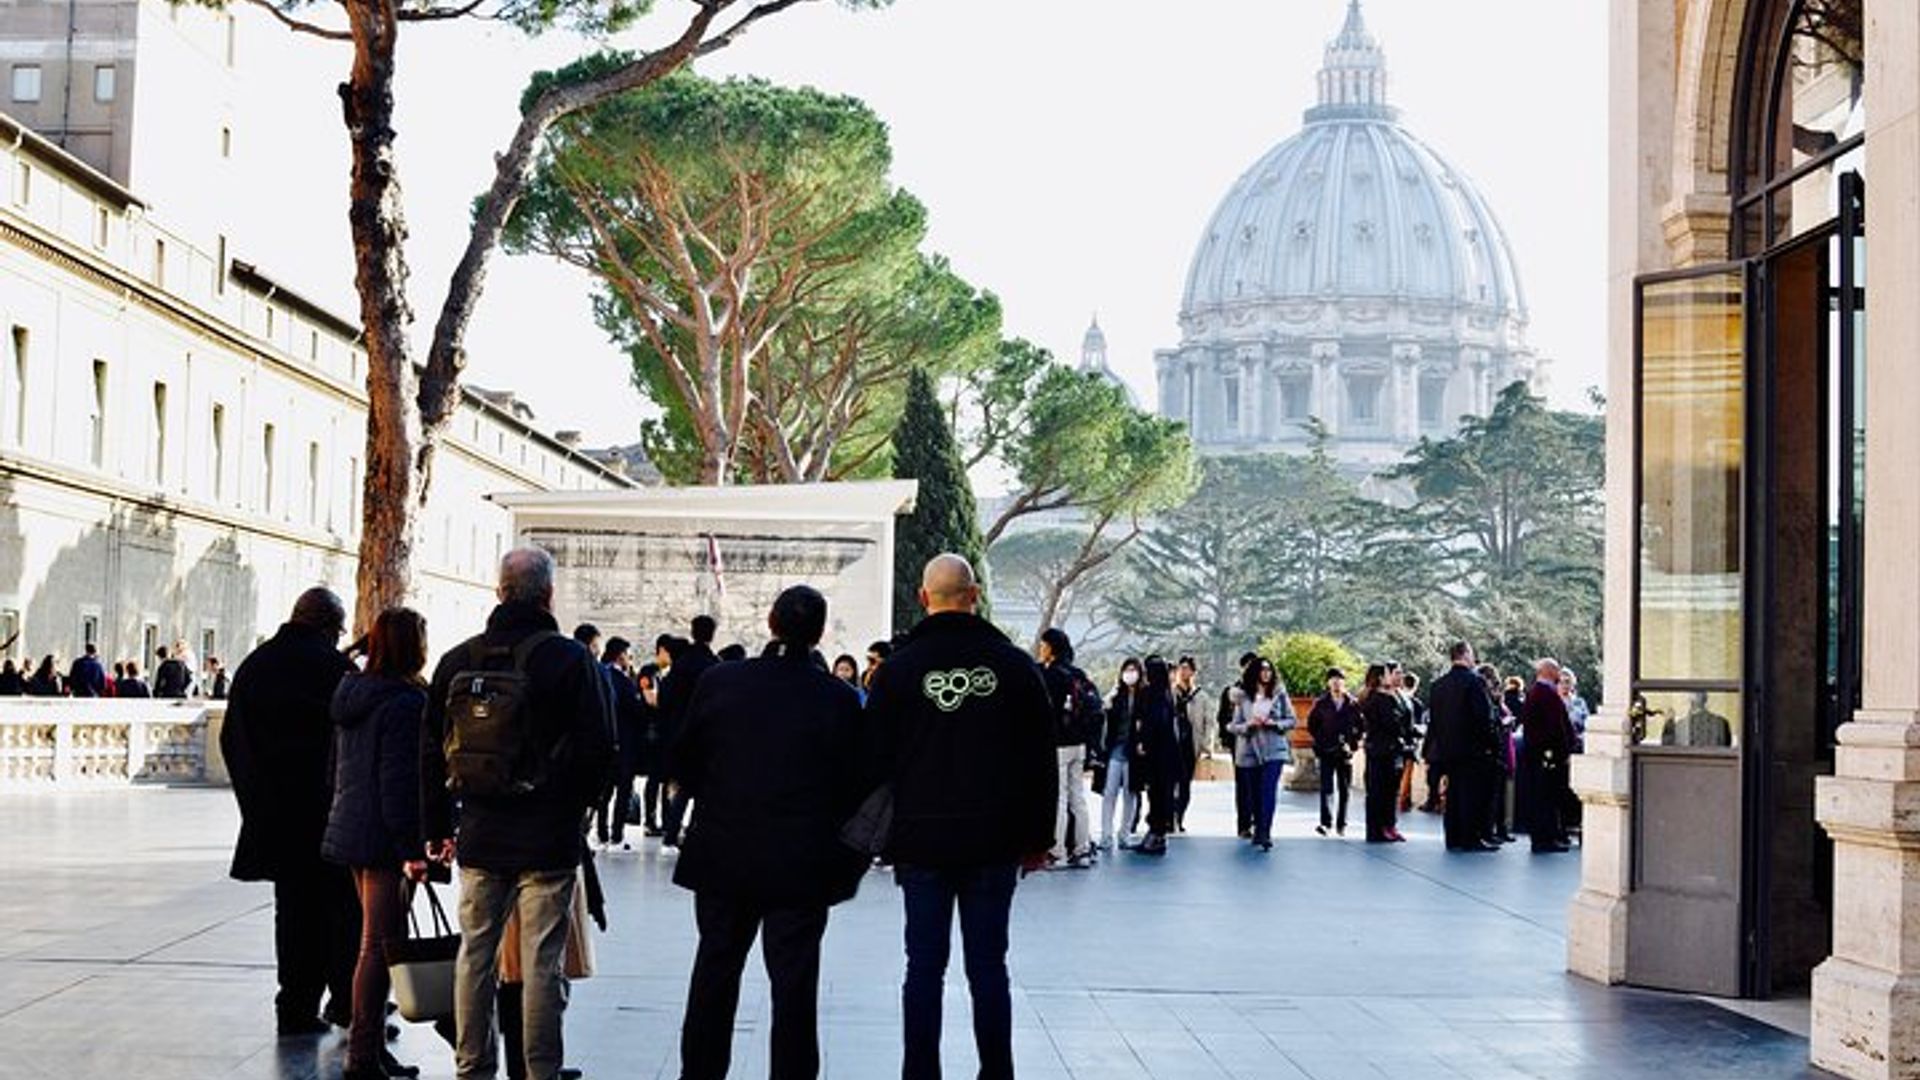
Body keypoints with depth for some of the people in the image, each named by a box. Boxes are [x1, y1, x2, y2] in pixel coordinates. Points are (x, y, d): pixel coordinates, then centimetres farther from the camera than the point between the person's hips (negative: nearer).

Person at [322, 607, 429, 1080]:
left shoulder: (351, 694, 11)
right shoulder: (405, 702, -16)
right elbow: (400, 781, -20)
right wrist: (412, 849, -18)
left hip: (348, 827, 9)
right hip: (382, 838, -9)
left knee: (377, 940, 17)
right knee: (379, 945, -5)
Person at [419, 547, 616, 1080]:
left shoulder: (458, 660, 5)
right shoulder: (570, 658, -9)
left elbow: (431, 750, 10)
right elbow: (600, 747, -9)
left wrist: (436, 828, 16)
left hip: (480, 836, 4)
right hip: (549, 837, -4)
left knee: (475, 953, 12)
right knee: (542, 963, 0)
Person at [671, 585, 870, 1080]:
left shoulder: (718, 682, -4)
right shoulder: (839, 699, -9)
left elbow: (685, 761, 5)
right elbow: (856, 784, -5)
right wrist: (851, 861, 7)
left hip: (722, 854, 2)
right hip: (802, 866, -2)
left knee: (715, 970, 15)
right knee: (794, 983, 3)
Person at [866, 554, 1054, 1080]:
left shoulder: (898, 667, -2)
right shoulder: (1016, 665, 1)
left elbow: (875, 757, 1)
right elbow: (1042, 760, 5)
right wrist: (1037, 838, 11)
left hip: (922, 840, -1)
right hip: (994, 843, 1)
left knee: (925, 964, 4)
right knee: (988, 965, 6)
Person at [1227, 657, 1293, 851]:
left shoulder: (1279, 694, 4)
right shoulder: (1242, 698, 5)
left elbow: (1291, 720, 7)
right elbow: (1234, 726, 6)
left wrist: (1274, 723, -11)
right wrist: (1248, 725, -14)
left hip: (1273, 750, -2)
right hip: (1250, 751, 2)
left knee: (1269, 791, -15)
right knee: (1255, 794, 8)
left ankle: (1265, 833, -20)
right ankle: (1258, 830, 22)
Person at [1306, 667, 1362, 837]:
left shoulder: (1353, 704, 3)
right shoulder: (1321, 703, 2)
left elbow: (1360, 727, 7)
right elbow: (1312, 725, 7)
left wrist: (1352, 743, -3)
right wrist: (1321, 741, -2)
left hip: (1345, 752, 1)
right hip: (1327, 752, -1)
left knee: (1345, 789, 5)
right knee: (1326, 788, -9)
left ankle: (1341, 823, 13)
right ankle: (1326, 821, -13)